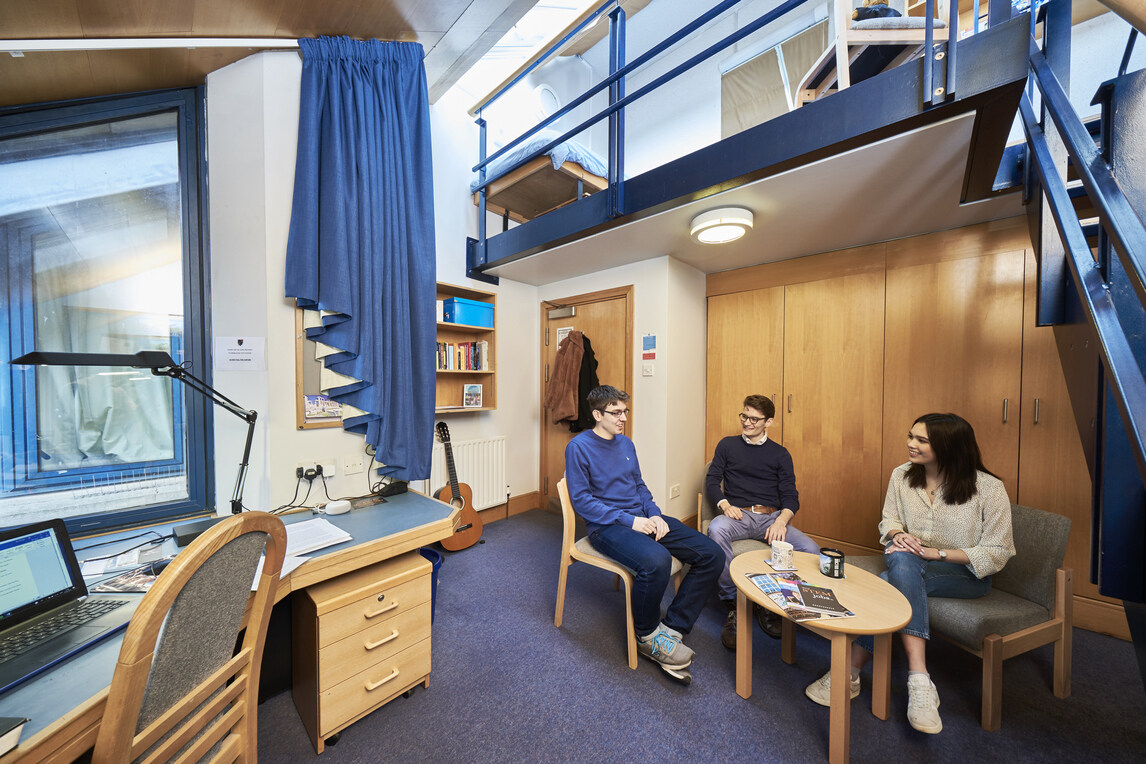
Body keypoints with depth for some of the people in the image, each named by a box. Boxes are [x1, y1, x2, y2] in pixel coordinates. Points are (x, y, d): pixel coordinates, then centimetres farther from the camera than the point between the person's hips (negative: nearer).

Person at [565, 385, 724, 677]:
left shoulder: (626, 443, 13)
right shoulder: (579, 447, -9)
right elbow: (581, 499, -13)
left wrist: (655, 514, -1)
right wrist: (628, 520, -18)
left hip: (643, 518, 8)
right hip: (606, 527, -7)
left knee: (712, 554, -6)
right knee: (656, 560, -36)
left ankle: (672, 628, 2)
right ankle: (647, 636, -6)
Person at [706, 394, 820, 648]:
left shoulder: (780, 454, 15)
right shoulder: (727, 445, 13)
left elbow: (791, 497, 7)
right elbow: (712, 481, 8)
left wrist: (781, 521, -14)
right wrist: (725, 504, -12)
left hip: (771, 517, 2)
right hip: (738, 515, -2)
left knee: (811, 550, -24)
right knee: (716, 529, -35)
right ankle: (732, 604, -17)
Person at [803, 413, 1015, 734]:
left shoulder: (989, 489, -10)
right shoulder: (902, 475, 0)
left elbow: (996, 553, -8)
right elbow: (889, 519, 10)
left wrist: (937, 553, -20)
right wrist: (898, 535, -14)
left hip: (968, 574, -3)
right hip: (910, 566, 3)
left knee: (891, 583, -35)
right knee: (901, 559, -36)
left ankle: (850, 671, -29)